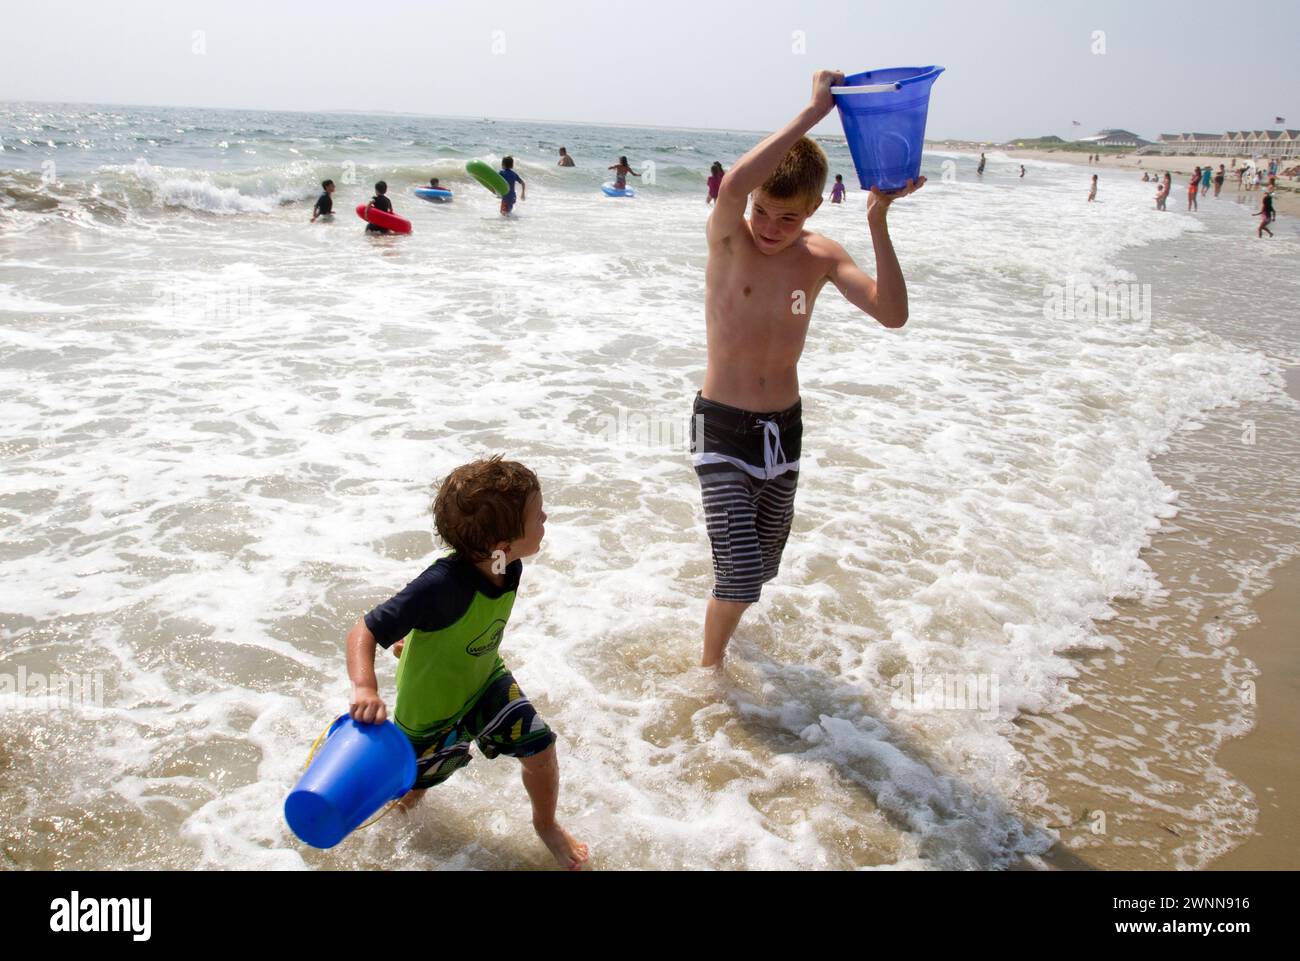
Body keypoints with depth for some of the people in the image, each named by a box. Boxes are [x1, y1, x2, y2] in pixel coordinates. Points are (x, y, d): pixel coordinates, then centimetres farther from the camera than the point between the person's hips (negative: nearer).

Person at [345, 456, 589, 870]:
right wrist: (365, 689, -55)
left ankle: (546, 824, 27)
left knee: (539, 750, -2)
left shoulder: (509, 568, -19)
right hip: (431, 706, -5)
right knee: (415, 780, 19)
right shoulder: (443, 585, -42)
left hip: (484, 681, 5)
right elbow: (364, 631, -39)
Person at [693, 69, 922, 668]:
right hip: (723, 429, -4)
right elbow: (732, 185, -36)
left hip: (785, 429, 5)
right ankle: (709, 668, 18)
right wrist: (813, 112, -34)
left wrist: (877, 222, -23)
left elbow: (892, 314, -15)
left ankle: (722, 626, 52)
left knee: (763, 568, 19)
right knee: (741, 577, -11)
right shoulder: (727, 238, -12)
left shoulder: (822, 257, -2)